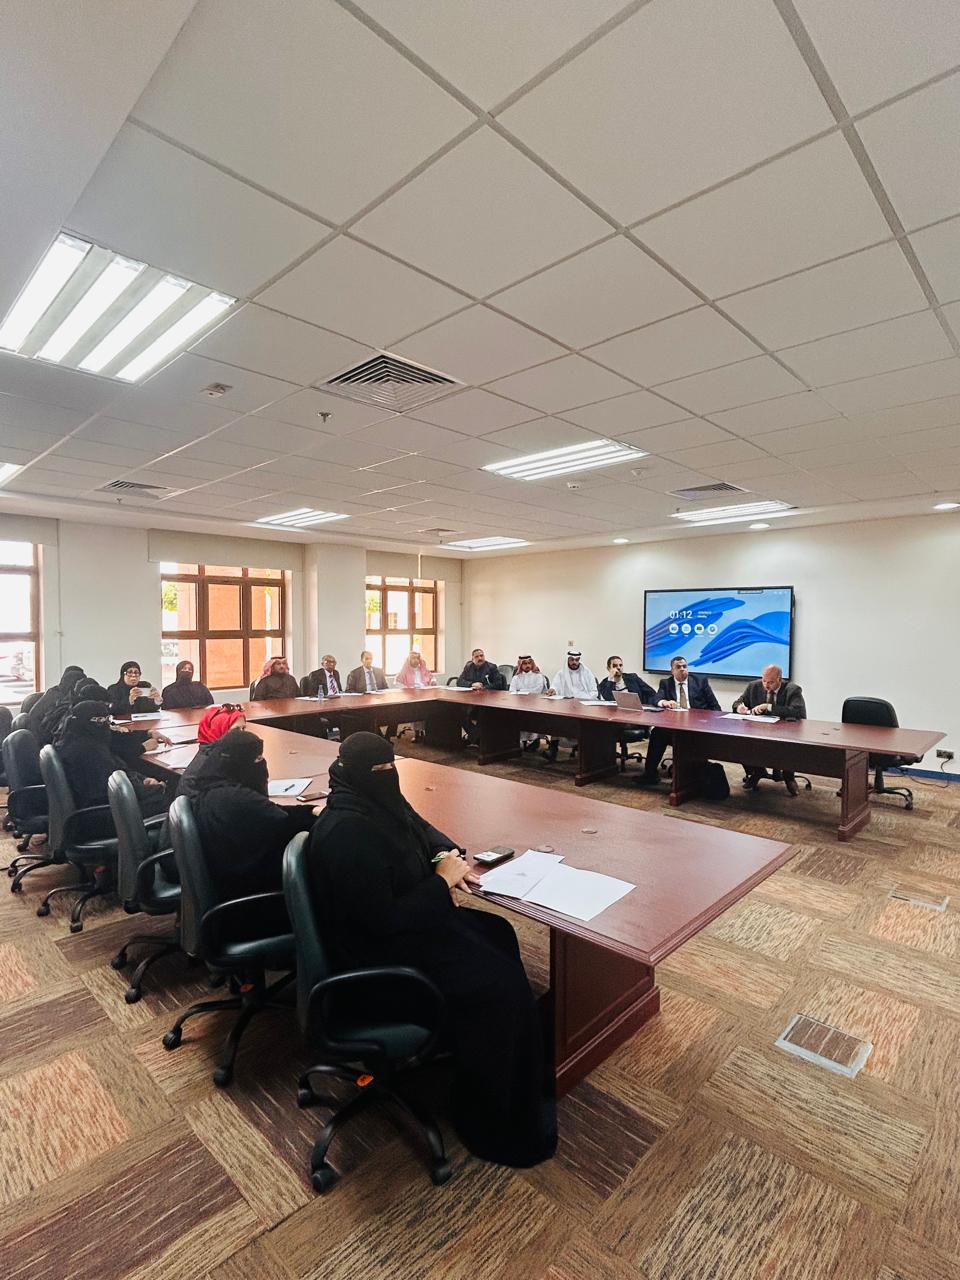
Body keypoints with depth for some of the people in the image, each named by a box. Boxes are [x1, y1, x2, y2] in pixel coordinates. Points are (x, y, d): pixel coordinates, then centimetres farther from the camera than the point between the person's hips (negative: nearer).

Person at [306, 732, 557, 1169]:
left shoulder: (377, 803, -2)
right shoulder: (346, 834, -30)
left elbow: (422, 830, 14)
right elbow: (384, 919, -29)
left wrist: (448, 856, -7)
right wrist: (441, 881, -19)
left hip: (401, 919, 9)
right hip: (378, 951, -9)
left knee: (498, 935, 7)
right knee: (498, 986, -11)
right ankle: (497, 1124, 11)